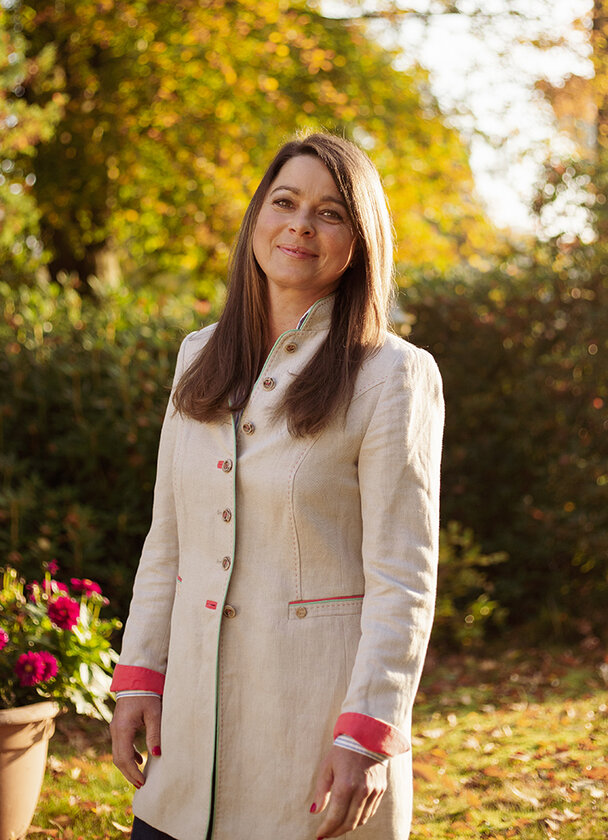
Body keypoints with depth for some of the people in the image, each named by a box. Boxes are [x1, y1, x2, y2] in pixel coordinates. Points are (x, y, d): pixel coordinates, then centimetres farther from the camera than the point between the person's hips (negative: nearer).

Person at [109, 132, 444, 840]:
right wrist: (139, 675, 6)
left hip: (319, 706, -4)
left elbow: (402, 578, -11)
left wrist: (367, 734, -16)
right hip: (196, 711, 5)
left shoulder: (396, 377, -9)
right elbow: (168, 538, 11)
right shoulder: (200, 358, 8)